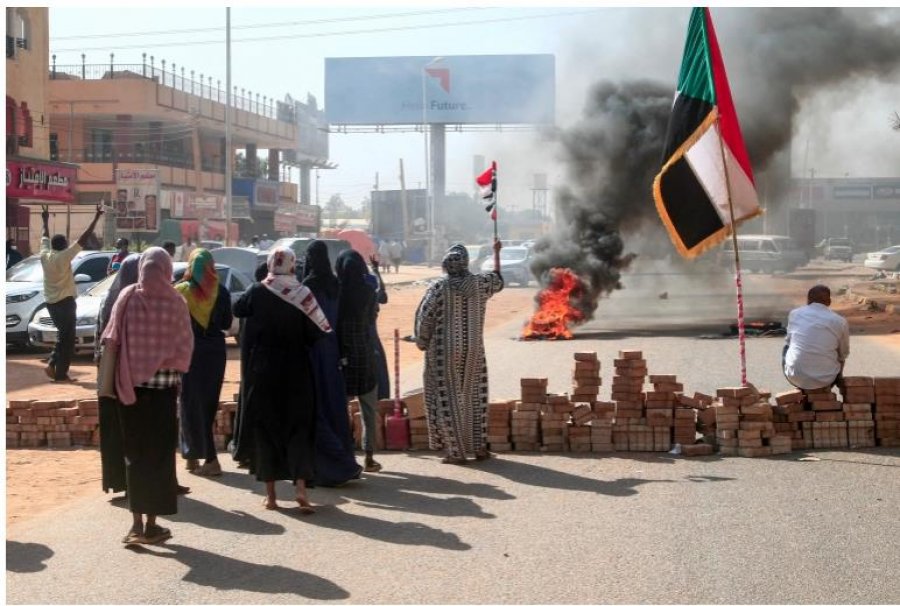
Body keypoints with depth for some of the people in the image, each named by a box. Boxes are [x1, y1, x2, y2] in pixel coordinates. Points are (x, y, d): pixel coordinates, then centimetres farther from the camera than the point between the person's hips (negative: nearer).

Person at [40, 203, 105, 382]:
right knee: (67, 337, -1)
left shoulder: (45, 255, 2)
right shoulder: (64, 256, -14)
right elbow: (83, 238, -17)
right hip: (65, 301, -7)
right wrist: (96, 218, -15)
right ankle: (61, 373, -2)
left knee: (62, 334, 20)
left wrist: (45, 220, 37)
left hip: (50, 302, 7)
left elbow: (44, 237, 20)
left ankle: (52, 363, 7)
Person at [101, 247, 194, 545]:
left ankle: (137, 524, 8)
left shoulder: (127, 297, -5)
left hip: (131, 385, 1)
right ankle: (152, 524, 11)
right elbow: (185, 347, -5)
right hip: (163, 386, -1)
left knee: (134, 453, 10)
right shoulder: (175, 302, -8)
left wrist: (125, 371, 11)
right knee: (159, 453, 7)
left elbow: (110, 341, -3)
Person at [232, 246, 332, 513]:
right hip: (295, 373, 0)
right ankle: (300, 486, -10)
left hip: (262, 373, 0)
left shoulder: (257, 293, -6)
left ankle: (270, 494, 9)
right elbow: (316, 333, -7)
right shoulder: (303, 295, -7)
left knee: (264, 428, 9)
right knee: (298, 428, 7)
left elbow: (237, 309, 12)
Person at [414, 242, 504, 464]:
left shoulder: (439, 287, -12)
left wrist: (422, 342, 3)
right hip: (473, 350, 3)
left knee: (448, 399, 4)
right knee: (473, 397, 16)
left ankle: (457, 451, 3)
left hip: (444, 351, -3)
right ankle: (478, 446, 19)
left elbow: (424, 317, -13)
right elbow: (498, 282, 19)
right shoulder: (479, 283, -3)